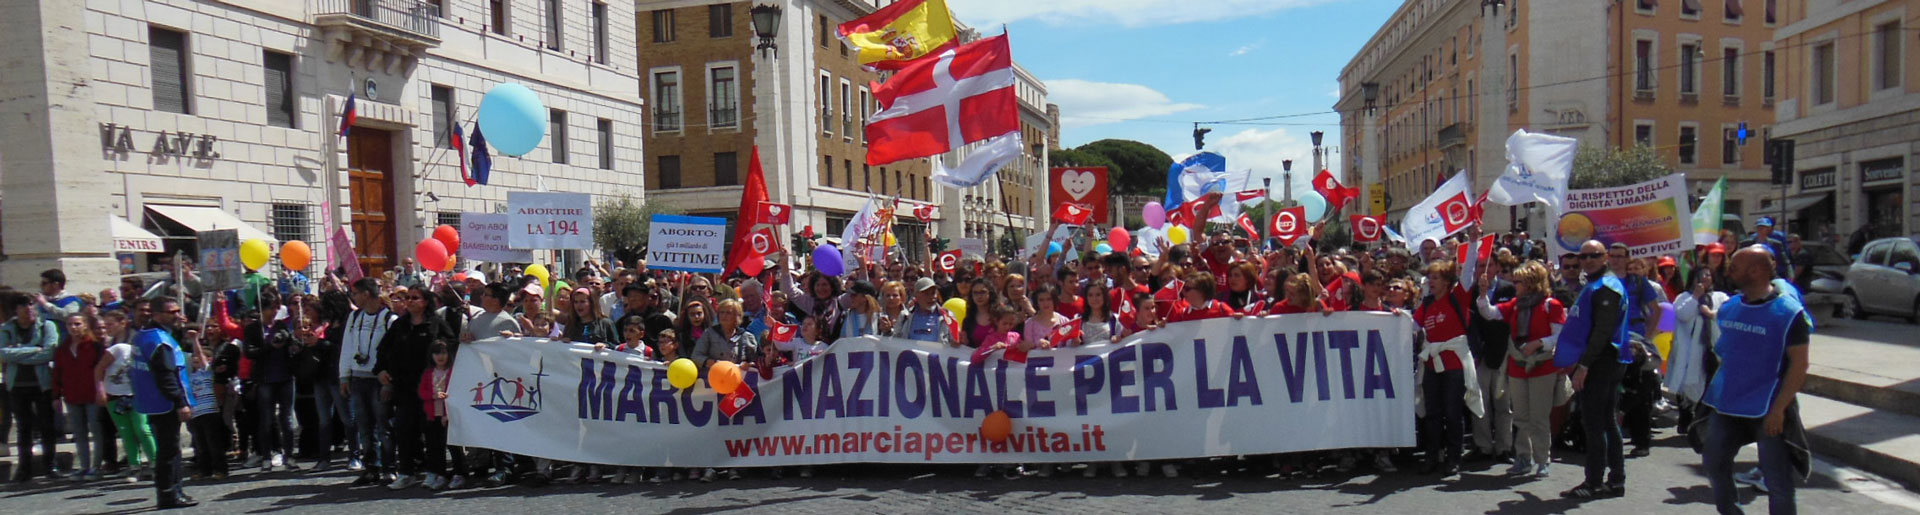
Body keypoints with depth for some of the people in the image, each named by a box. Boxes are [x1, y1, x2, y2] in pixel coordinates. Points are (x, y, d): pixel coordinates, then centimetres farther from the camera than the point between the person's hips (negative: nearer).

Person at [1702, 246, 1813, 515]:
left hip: (1769, 411, -6)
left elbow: (1799, 364, -15)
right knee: (1714, 464, 15)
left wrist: (1778, 408, -19)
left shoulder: (1789, 312, -13)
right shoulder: (1729, 307, 6)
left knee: (1778, 482, 2)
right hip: (1727, 405, 6)